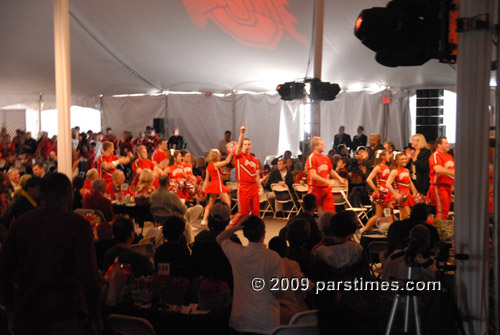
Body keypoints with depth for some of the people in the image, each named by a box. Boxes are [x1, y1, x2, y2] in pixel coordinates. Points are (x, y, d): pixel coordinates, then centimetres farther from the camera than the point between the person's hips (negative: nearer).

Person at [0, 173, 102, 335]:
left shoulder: (20, 223, 2)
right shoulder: (79, 224, -12)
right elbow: (89, 274, -16)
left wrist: (13, 306, 19)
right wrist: (95, 317, -5)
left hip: (25, 316, 5)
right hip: (65, 315, -4)